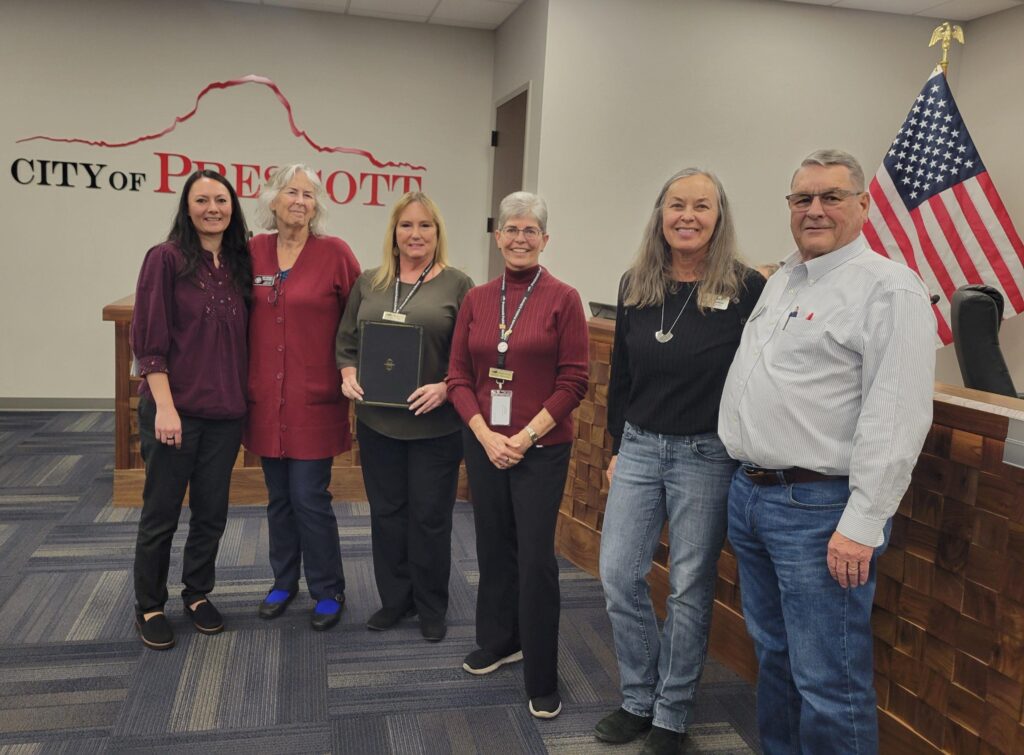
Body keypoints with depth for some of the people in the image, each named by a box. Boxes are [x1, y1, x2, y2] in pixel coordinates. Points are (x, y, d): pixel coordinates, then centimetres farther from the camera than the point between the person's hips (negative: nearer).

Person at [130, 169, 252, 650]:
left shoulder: (239, 265, 7)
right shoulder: (166, 259, -8)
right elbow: (149, 340, -11)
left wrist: (243, 401, 5)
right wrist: (164, 406, -16)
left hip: (226, 412, 5)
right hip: (174, 408, -5)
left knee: (212, 511, 14)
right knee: (161, 513, 8)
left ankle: (198, 595, 33)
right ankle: (149, 607, 26)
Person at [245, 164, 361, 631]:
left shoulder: (334, 253, -6)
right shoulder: (253, 252, 4)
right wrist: (245, 380, 5)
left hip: (314, 398, -4)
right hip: (266, 397, 4)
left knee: (310, 499, -1)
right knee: (279, 497, 15)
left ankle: (328, 592, 18)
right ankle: (284, 582, 32)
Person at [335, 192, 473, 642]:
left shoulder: (458, 285, -2)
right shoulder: (368, 283, 10)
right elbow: (346, 341, 13)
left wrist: (445, 388, -19)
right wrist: (348, 375, -5)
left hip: (436, 426, -3)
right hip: (377, 421, 4)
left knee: (430, 517, 6)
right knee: (386, 512, 13)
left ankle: (432, 608, 24)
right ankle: (394, 600, 31)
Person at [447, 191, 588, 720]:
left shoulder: (563, 299, -6)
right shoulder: (476, 299, 5)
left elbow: (573, 381, -7)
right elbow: (459, 375, 5)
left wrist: (526, 436, -13)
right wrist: (486, 435, -8)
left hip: (541, 449, -4)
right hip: (483, 444, 4)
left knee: (535, 559, -1)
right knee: (493, 547, 16)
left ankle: (542, 682, 14)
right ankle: (499, 641, 39)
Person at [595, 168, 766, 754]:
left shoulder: (746, 289, -10)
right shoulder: (635, 286, 4)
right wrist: (618, 447, 12)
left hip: (707, 456, -4)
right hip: (640, 447, 5)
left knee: (690, 588, 7)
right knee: (619, 574, 7)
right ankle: (639, 700, 28)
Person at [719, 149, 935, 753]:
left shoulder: (890, 288, -11)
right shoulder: (780, 281, 15)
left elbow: (896, 419, -18)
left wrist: (863, 523, -21)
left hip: (819, 508, -8)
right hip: (749, 493, 8)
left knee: (828, 682, 1)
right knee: (774, 656, 21)